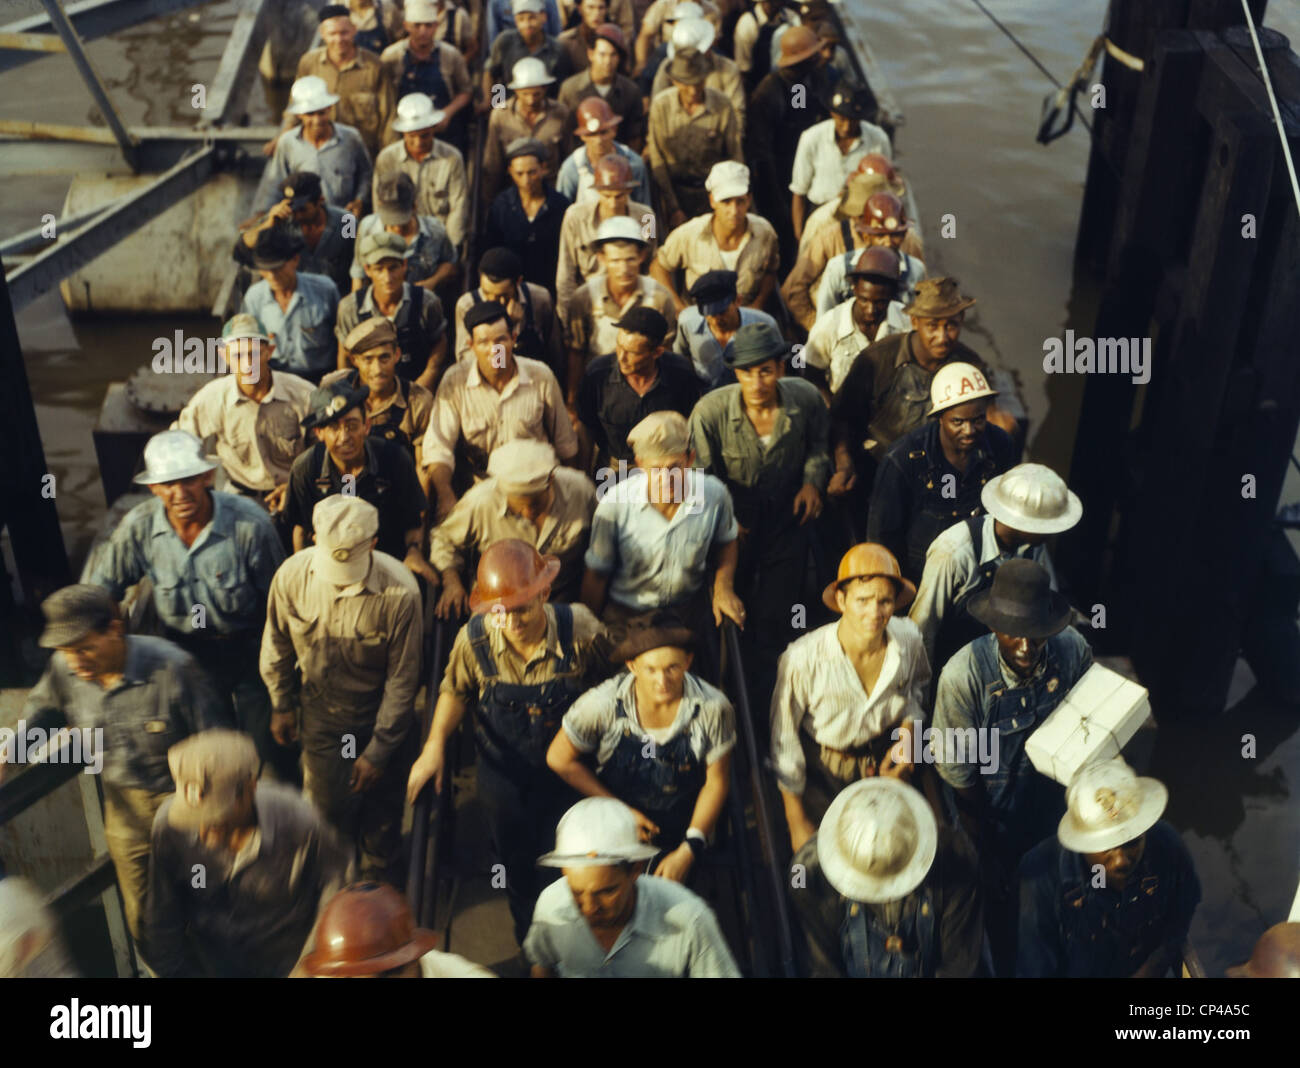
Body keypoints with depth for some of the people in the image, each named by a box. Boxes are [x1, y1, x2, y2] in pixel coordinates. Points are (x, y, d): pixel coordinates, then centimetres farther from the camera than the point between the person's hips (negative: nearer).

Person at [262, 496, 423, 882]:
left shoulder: (399, 592, -30)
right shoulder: (292, 575, -21)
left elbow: (402, 680, -18)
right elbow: (277, 645, 0)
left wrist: (378, 751, -12)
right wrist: (281, 705, 10)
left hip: (380, 714, -1)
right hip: (321, 711, 1)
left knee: (382, 804, 16)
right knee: (328, 804, 8)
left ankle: (377, 883, 45)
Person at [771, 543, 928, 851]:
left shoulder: (908, 640, -18)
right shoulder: (803, 660, -30)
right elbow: (784, 739, -15)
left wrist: (908, 730, -10)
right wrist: (796, 822, -8)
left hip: (886, 766, 3)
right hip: (822, 776, -3)